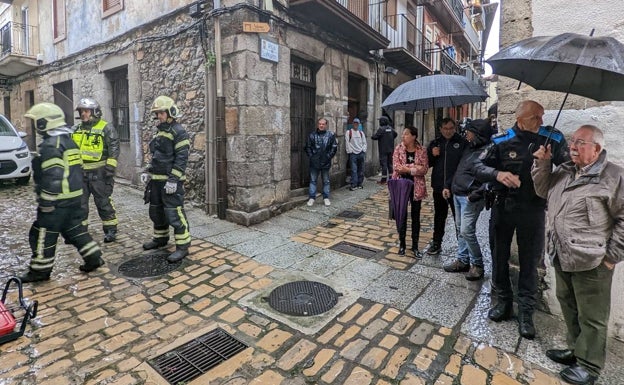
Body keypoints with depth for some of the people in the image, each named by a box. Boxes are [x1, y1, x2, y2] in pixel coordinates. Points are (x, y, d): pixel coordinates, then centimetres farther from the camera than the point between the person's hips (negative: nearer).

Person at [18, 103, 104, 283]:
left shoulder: (50, 145, -17)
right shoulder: (69, 141, 13)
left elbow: (52, 178, -24)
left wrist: (45, 203, -19)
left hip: (58, 200, -9)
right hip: (74, 197, 9)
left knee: (43, 235, 5)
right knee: (75, 229, 17)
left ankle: (40, 270, 16)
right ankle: (93, 258, 18)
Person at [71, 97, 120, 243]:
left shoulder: (106, 128, -5)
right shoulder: (76, 130, 15)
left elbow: (114, 150, -11)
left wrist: (110, 168, -17)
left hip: (98, 172, -6)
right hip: (80, 172, 6)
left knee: (103, 202, 1)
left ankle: (111, 230, 11)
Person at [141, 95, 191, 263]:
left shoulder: (178, 132, -11)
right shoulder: (160, 131, 17)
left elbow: (181, 158, -18)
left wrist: (173, 179, -23)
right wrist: (148, 172, 12)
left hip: (171, 181, -9)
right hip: (156, 180, 9)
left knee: (174, 213, -9)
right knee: (156, 210, 18)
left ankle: (182, 246, -2)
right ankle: (160, 238, 35)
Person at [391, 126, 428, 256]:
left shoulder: (422, 151, -2)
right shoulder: (398, 149, -2)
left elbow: (424, 169, -11)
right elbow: (396, 167, -13)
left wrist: (406, 168, -17)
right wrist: (414, 167, -16)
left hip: (416, 187, 0)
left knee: (415, 216, 9)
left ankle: (415, 246, 21)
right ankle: (402, 244, 22)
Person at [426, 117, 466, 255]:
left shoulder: (462, 143, -5)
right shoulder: (435, 143, 9)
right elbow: (427, 163, 14)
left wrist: (450, 185, -18)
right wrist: (432, 155, -8)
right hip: (438, 186, 4)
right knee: (439, 216, 16)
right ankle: (436, 243, 29)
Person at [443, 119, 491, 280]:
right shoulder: (469, 148, 13)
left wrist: (475, 195, -21)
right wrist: (452, 187, 15)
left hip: (470, 198, -9)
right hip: (457, 195, 9)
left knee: (467, 231, -8)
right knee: (461, 229, 14)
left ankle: (477, 264, 10)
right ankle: (462, 259, 25)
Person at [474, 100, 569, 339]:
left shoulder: (553, 139, -4)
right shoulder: (502, 141, -6)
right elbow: (479, 166, -5)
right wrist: (497, 174, -23)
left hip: (533, 210, 0)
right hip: (503, 207, 1)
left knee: (529, 262, 7)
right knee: (500, 256, 13)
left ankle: (526, 313, 22)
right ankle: (503, 301, 33)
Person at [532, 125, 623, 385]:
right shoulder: (564, 171, 10)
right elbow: (542, 190, 17)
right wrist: (542, 163, 4)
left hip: (592, 261, -7)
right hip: (562, 257, 7)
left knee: (591, 317, 7)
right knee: (568, 306, 21)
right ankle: (576, 349, 39)